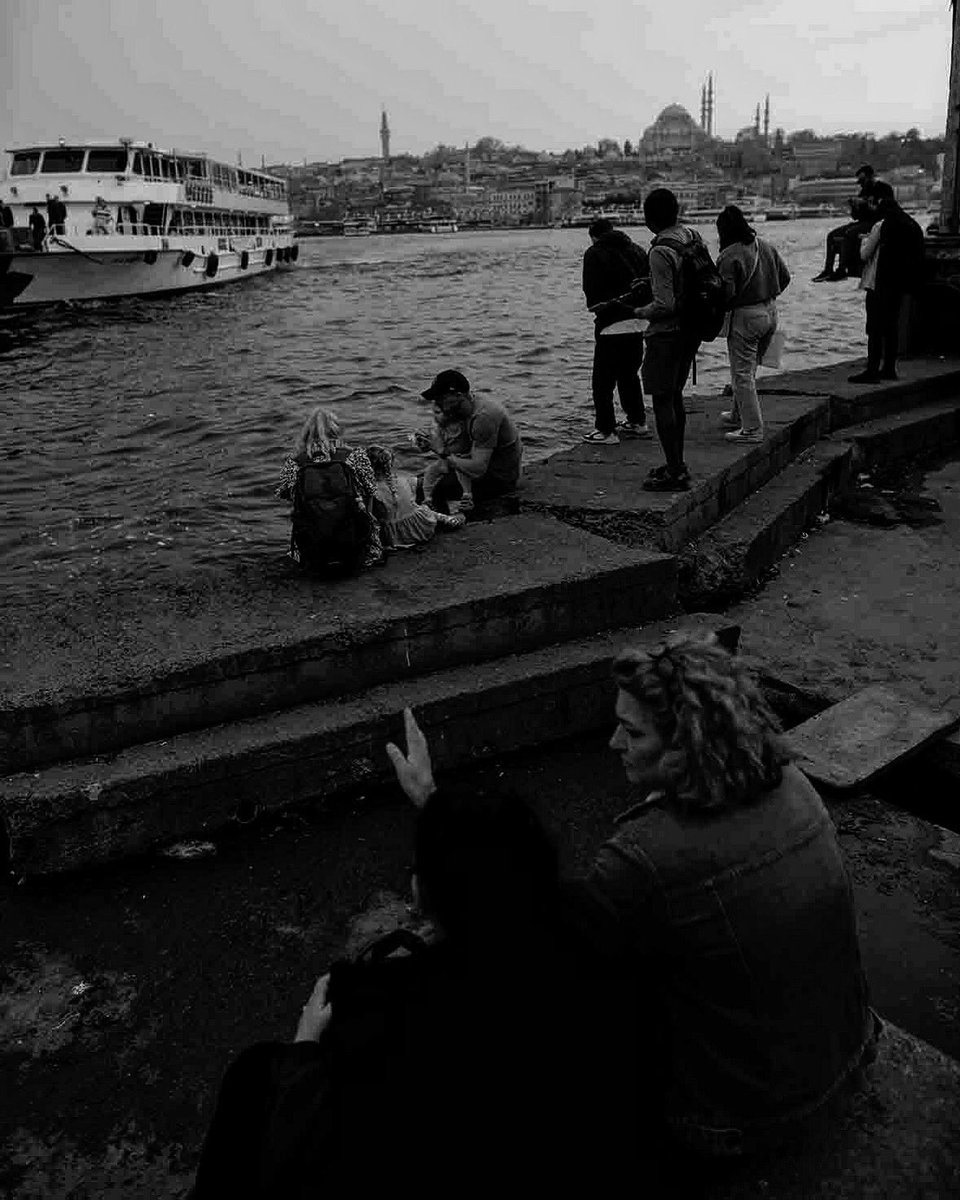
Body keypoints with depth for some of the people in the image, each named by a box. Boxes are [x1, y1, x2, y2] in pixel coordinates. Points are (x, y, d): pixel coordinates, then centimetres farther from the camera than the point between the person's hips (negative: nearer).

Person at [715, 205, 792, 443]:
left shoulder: (729, 256, -18)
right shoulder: (767, 247, 6)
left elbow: (726, 294, -21)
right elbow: (784, 277, 13)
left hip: (745, 316, -8)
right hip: (770, 312, 8)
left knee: (742, 374, -1)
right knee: (749, 369, 22)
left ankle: (752, 429, -1)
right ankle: (739, 416, 35)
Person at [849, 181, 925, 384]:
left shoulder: (881, 226, -14)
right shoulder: (909, 222, 10)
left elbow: (864, 254, -8)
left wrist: (865, 239, 12)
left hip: (880, 284, -8)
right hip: (900, 283, 8)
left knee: (875, 328, -6)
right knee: (891, 326, 14)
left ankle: (872, 370, -7)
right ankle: (889, 368, 19)